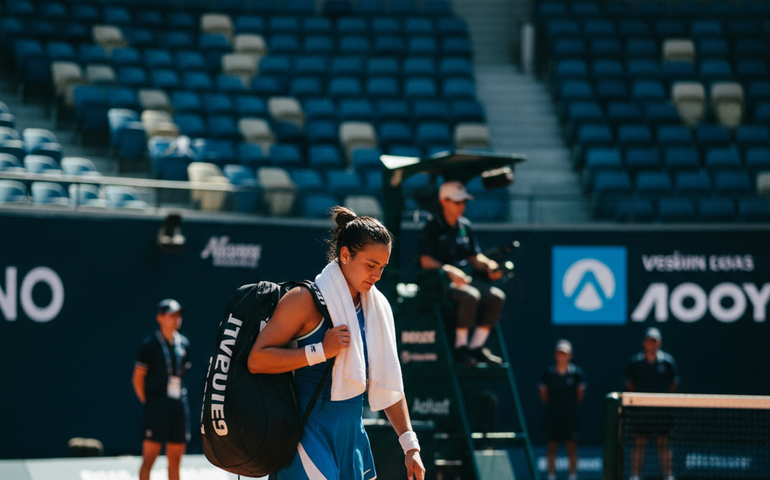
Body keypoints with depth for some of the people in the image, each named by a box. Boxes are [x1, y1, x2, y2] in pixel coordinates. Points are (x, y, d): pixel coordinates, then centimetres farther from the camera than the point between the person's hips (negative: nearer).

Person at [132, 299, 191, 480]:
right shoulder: (149, 344, -5)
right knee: (149, 457, -8)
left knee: (175, 459, 8)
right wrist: (147, 402, -5)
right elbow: (138, 377, -3)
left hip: (180, 403, 6)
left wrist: (180, 394, 11)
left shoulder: (184, 343, 12)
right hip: (157, 404, -6)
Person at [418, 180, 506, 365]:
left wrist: (489, 265, -5)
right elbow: (426, 261, -12)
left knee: (497, 296, -16)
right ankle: (460, 347, -22)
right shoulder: (432, 228, -4)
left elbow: (475, 257, 17)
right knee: (471, 296, -34)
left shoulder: (466, 226, 16)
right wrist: (449, 270, -27)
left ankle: (476, 346, -10)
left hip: (466, 278, 7)